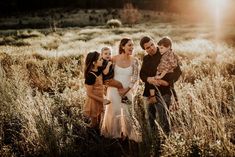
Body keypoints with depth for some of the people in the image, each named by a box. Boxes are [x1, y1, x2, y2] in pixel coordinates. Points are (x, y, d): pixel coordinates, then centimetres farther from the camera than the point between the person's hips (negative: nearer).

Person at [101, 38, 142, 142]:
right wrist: (117, 88, -10)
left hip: (127, 91, 0)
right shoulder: (114, 59, -9)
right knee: (113, 111, 12)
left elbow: (135, 77, -5)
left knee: (127, 113, 1)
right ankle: (113, 133, 33)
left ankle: (126, 133, 25)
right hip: (114, 89, 0)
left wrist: (127, 89, -13)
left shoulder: (134, 61, -8)